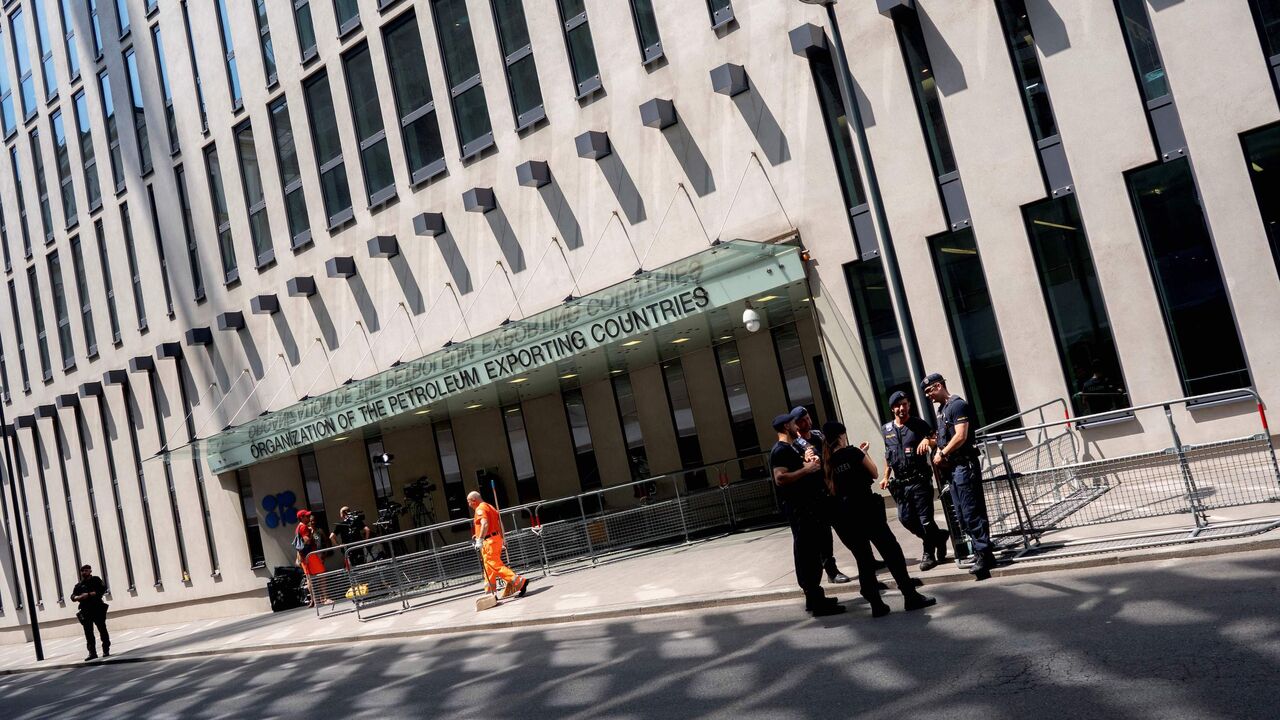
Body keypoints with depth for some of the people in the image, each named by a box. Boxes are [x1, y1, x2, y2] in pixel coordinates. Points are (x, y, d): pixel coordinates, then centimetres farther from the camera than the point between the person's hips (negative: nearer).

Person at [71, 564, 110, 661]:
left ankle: (106, 651, 8)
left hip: (98, 608, -3)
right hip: (86, 611, 3)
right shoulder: (79, 585, 15)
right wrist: (78, 597, -16)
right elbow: (73, 597, 7)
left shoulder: (96, 580, 6)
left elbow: (103, 589, -8)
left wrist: (90, 594, -17)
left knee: (102, 629, 0)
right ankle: (92, 653, 3)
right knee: (88, 633, 0)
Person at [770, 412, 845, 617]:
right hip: (799, 509, -11)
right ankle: (816, 602, -8)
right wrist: (806, 469, -22)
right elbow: (780, 478, -26)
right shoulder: (781, 450, -13)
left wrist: (807, 462, 13)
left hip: (808, 506, 11)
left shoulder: (790, 448, 19)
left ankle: (815, 597, 23)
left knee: (812, 554, 15)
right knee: (807, 554, -9)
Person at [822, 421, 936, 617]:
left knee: (863, 559, 10)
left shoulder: (825, 462, 6)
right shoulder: (852, 452, -6)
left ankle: (876, 604, 8)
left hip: (841, 516, 5)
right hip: (865, 509, -5)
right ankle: (910, 597, 3)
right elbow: (874, 473, 5)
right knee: (892, 551, 4)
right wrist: (864, 453, 16)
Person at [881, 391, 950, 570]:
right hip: (900, 483, 5)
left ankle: (929, 554, 13)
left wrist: (927, 440, -22)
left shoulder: (919, 424, -1)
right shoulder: (887, 429, 11)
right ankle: (939, 537, 27)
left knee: (925, 519, -3)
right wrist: (886, 476, 21)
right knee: (906, 518, 5)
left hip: (920, 480, -5)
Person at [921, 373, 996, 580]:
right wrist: (931, 441, 6)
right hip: (952, 468, 10)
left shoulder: (957, 405, -10)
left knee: (971, 513, -10)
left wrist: (942, 454, -11)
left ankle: (983, 554, -8)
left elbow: (961, 436, -18)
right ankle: (980, 551, 15)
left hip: (964, 466, -10)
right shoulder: (942, 409, 19)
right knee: (962, 516, 10)